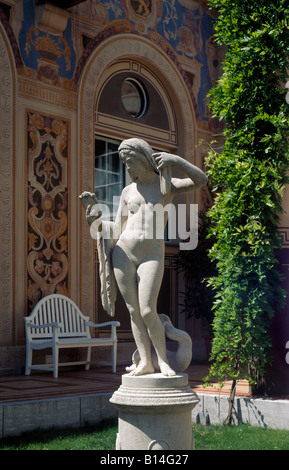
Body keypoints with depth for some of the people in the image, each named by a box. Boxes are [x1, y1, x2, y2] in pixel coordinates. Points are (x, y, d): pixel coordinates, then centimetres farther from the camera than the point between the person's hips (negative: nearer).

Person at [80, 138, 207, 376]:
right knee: (133, 311, 2)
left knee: (148, 312, -12)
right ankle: (145, 362, 10)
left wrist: (176, 160, -11)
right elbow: (118, 230, 15)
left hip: (152, 255, -3)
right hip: (124, 252, 3)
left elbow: (201, 180, -4)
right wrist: (96, 221, -1)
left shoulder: (167, 185, 10)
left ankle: (163, 361, 5)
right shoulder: (128, 191, 15)